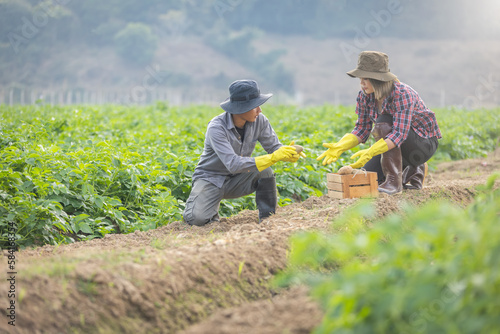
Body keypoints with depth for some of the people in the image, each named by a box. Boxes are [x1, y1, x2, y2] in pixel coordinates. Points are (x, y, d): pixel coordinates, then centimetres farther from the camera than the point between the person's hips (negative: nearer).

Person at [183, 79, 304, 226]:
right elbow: (233, 164, -38)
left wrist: (289, 153, -32)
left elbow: (274, 146, -6)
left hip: (236, 180, 4)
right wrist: (272, 158, -44)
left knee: (265, 171, -26)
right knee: (197, 219, -28)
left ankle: (267, 219, -10)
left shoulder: (259, 121, -11)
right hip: (210, 179, -4)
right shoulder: (216, 127, -28)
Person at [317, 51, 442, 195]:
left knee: (383, 123, -32)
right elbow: (362, 128, -4)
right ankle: (412, 170, 15)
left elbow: (399, 134, -37)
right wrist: (340, 146, -22)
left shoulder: (402, 94, -29)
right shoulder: (364, 95, -8)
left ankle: (394, 181, -25)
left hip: (424, 143, -7)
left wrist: (370, 152, -48)